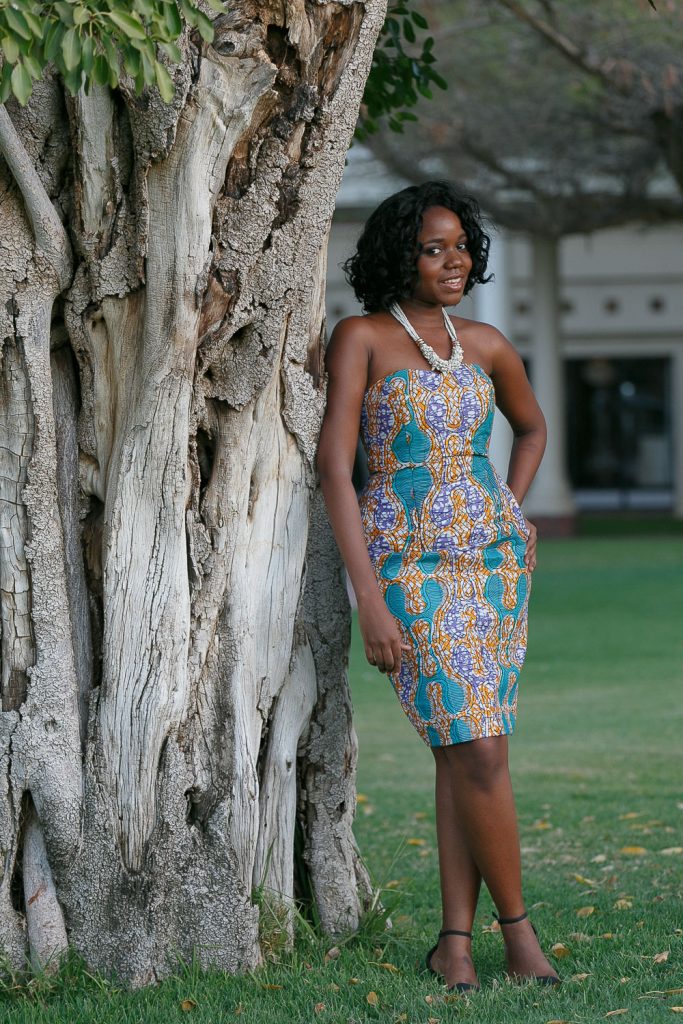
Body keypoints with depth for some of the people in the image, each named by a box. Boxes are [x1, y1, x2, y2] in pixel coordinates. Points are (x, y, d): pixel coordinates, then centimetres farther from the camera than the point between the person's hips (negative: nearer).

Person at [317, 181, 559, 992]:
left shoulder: (484, 345, 8)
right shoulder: (361, 337, -7)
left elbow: (532, 426, 27)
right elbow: (334, 467, -13)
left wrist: (510, 519, 11)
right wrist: (370, 601, -18)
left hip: (492, 558, 5)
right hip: (408, 563, -5)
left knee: (465, 750, 2)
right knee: (479, 750, -11)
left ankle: (455, 940, 7)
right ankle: (518, 928, 3)